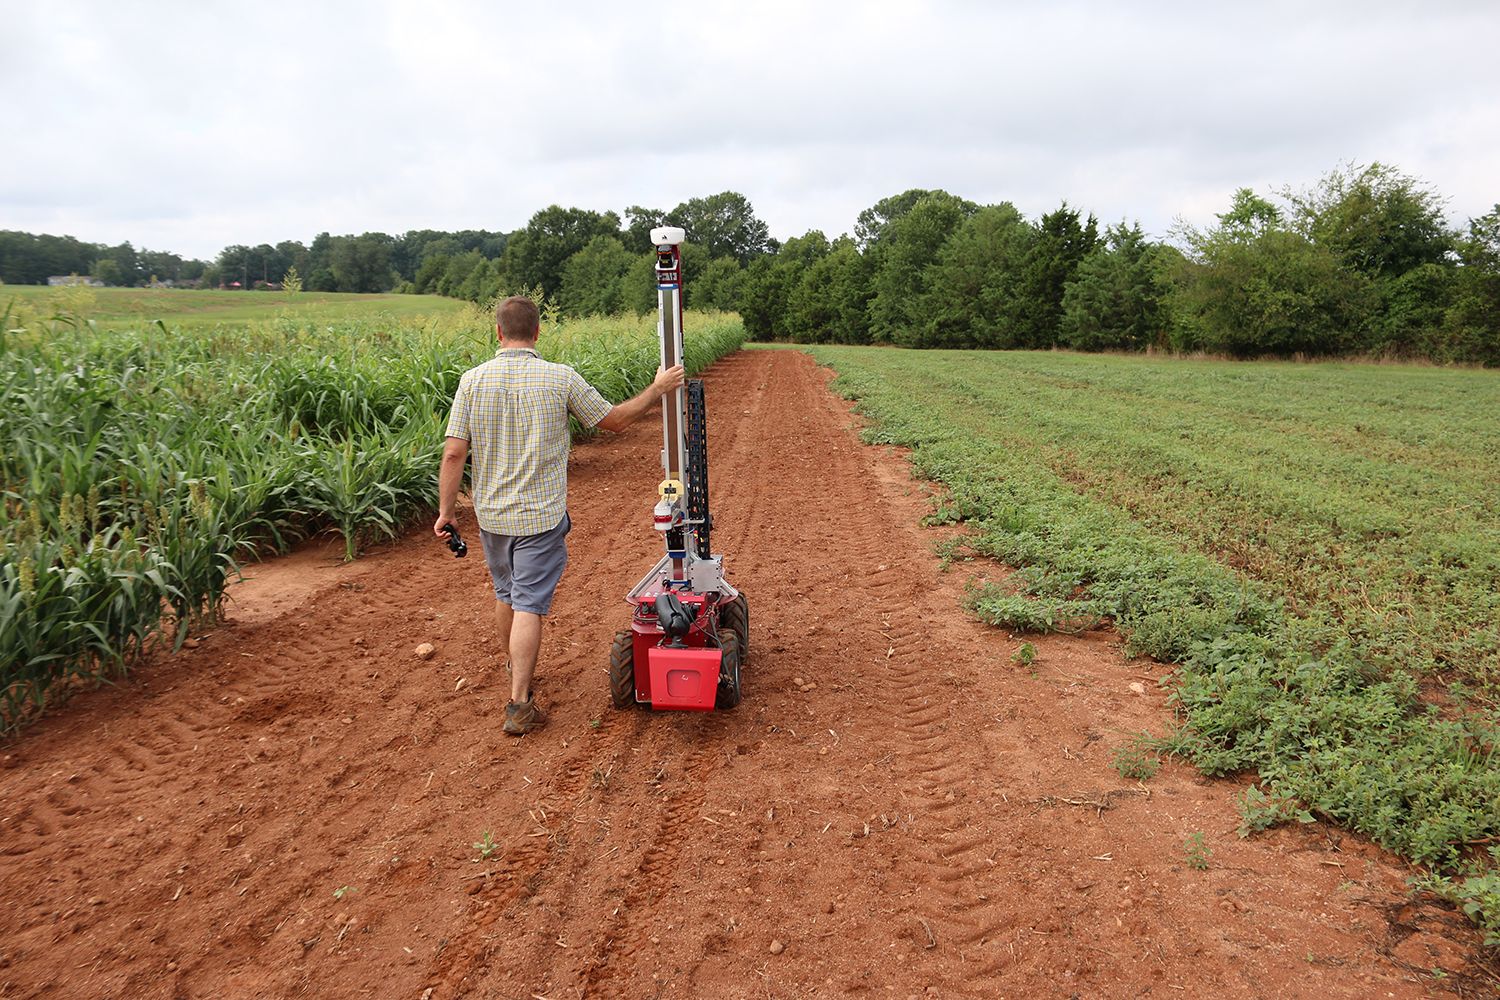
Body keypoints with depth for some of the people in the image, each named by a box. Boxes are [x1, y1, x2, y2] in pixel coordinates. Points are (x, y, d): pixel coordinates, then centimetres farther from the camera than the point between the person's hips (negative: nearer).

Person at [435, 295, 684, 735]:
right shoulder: (561, 378, -10)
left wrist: (446, 510, 1)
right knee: (528, 604, -2)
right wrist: (658, 388, 14)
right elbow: (614, 420, 1)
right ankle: (519, 704, -4)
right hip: (541, 516, -3)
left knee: (506, 594, 23)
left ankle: (514, 666, 46)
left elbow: (454, 453, -8)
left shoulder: (473, 381, -6)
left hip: (491, 514, 4)